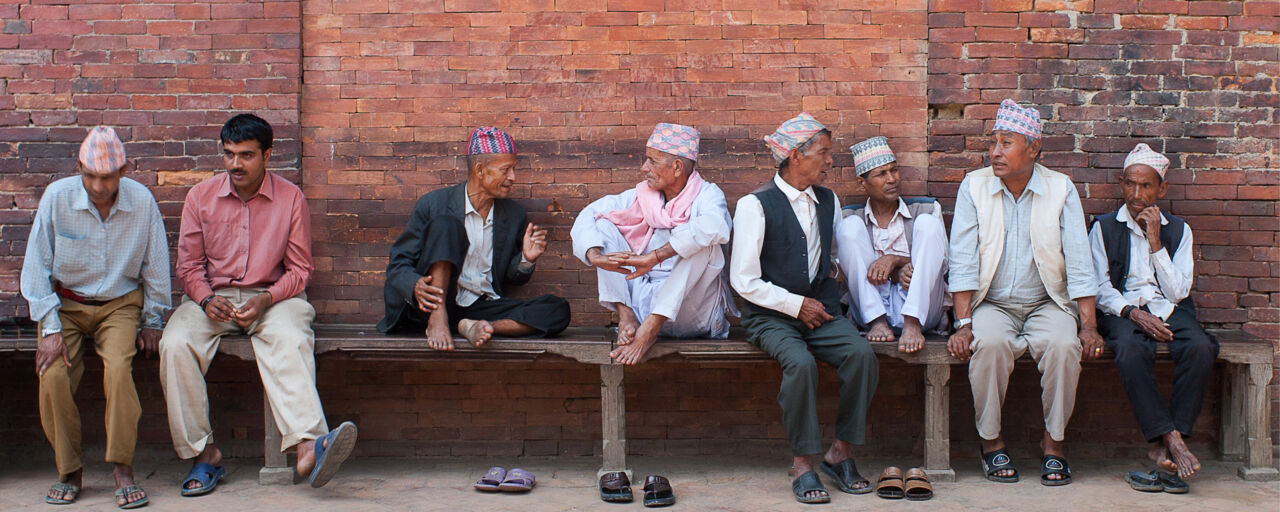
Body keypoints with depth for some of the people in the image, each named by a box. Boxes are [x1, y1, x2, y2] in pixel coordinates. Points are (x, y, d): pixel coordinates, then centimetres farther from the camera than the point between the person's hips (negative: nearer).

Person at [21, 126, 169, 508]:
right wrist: (50, 329, -10)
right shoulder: (56, 198, -12)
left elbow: (156, 266, 3)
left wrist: (152, 322, 6)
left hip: (120, 303, 0)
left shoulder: (142, 201, -10)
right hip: (65, 303, 1)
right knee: (53, 375, -23)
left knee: (118, 368, -28)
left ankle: (123, 470, -16)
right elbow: (37, 267, -5)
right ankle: (69, 472, -4)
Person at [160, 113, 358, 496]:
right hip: (213, 296, 2)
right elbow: (189, 265, 10)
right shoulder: (201, 197, 7)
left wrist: (265, 300, -16)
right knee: (175, 344, -28)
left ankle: (307, 448, -53)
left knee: (290, 341, -35)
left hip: (272, 296, -2)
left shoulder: (290, 198, 2)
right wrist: (206, 299, -12)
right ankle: (204, 453, -20)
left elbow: (299, 268, 2)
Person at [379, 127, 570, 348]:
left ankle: (474, 327, -31)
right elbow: (398, 262, -3)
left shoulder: (514, 215, 10)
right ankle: (438, 320, -30)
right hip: (434, 307, -4)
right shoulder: (434, 204, -2)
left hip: (482, 308, 4)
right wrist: (416, 286, -26)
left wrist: (526, 259, -5)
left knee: (558, 310, -17)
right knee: (445, 224, -24)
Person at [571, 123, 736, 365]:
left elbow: (713, 226, -31)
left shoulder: (706, 195, -7)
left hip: (689, 307, -4)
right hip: (645, 299, 4)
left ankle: (650, 328, -31)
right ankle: (625, 314, -17)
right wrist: (595, 256, -20)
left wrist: (654, 257, -39)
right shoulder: (643, 195, 7)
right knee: (603, 225, -1)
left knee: (706, 244, -28)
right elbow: (590, 214, 2)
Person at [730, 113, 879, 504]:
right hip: (771, 316, -5)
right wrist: (796, 305, -11)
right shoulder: (755, 205, -6)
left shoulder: (829, 201, 13)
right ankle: (803, 464, -19)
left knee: (862, 354, -24)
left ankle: (841, 453, -10)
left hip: (821, 310, 5)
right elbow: (743, 280, -9)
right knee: (801, 362, -34)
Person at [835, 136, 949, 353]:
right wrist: (896, 273, -15)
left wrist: (895, 259, -13)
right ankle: (877, 322, -23)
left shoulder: (927, 209, 13)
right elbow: (852, 268, 3)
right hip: (870, 309, 0)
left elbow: (941, 262, 4)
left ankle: (913, 324, -31)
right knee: (849, 226, -13)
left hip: (921, 309, 0)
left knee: (928, 222, -15)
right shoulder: (852, 217, 11)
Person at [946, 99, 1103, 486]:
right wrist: (963, 323, -15)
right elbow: (962, 261, -5)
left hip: (1047, 303, 1)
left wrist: (1088, 324, -10)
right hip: (992, 304, 0)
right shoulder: (974, 187, 0)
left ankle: (1054, 442, -11)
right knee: (989, 344, -32)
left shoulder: (1061, 189, 1)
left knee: (1064, 345, -30)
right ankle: (991, 441, -13)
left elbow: (1078, 262, -1)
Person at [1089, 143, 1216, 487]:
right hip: (1122, 310, -2)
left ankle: (1164, 444, -30)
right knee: (1130, 351, -37)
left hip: (1169, 309, 2)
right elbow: (1100, 288, 2)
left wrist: (1156, 243, -3)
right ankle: (1172, 439, -35)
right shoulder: (1104, 228, 12)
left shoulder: (1178, 230, 15)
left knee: (1201, 348, -32)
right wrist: (1134, 314, -15)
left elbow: (1178, 291, 4)